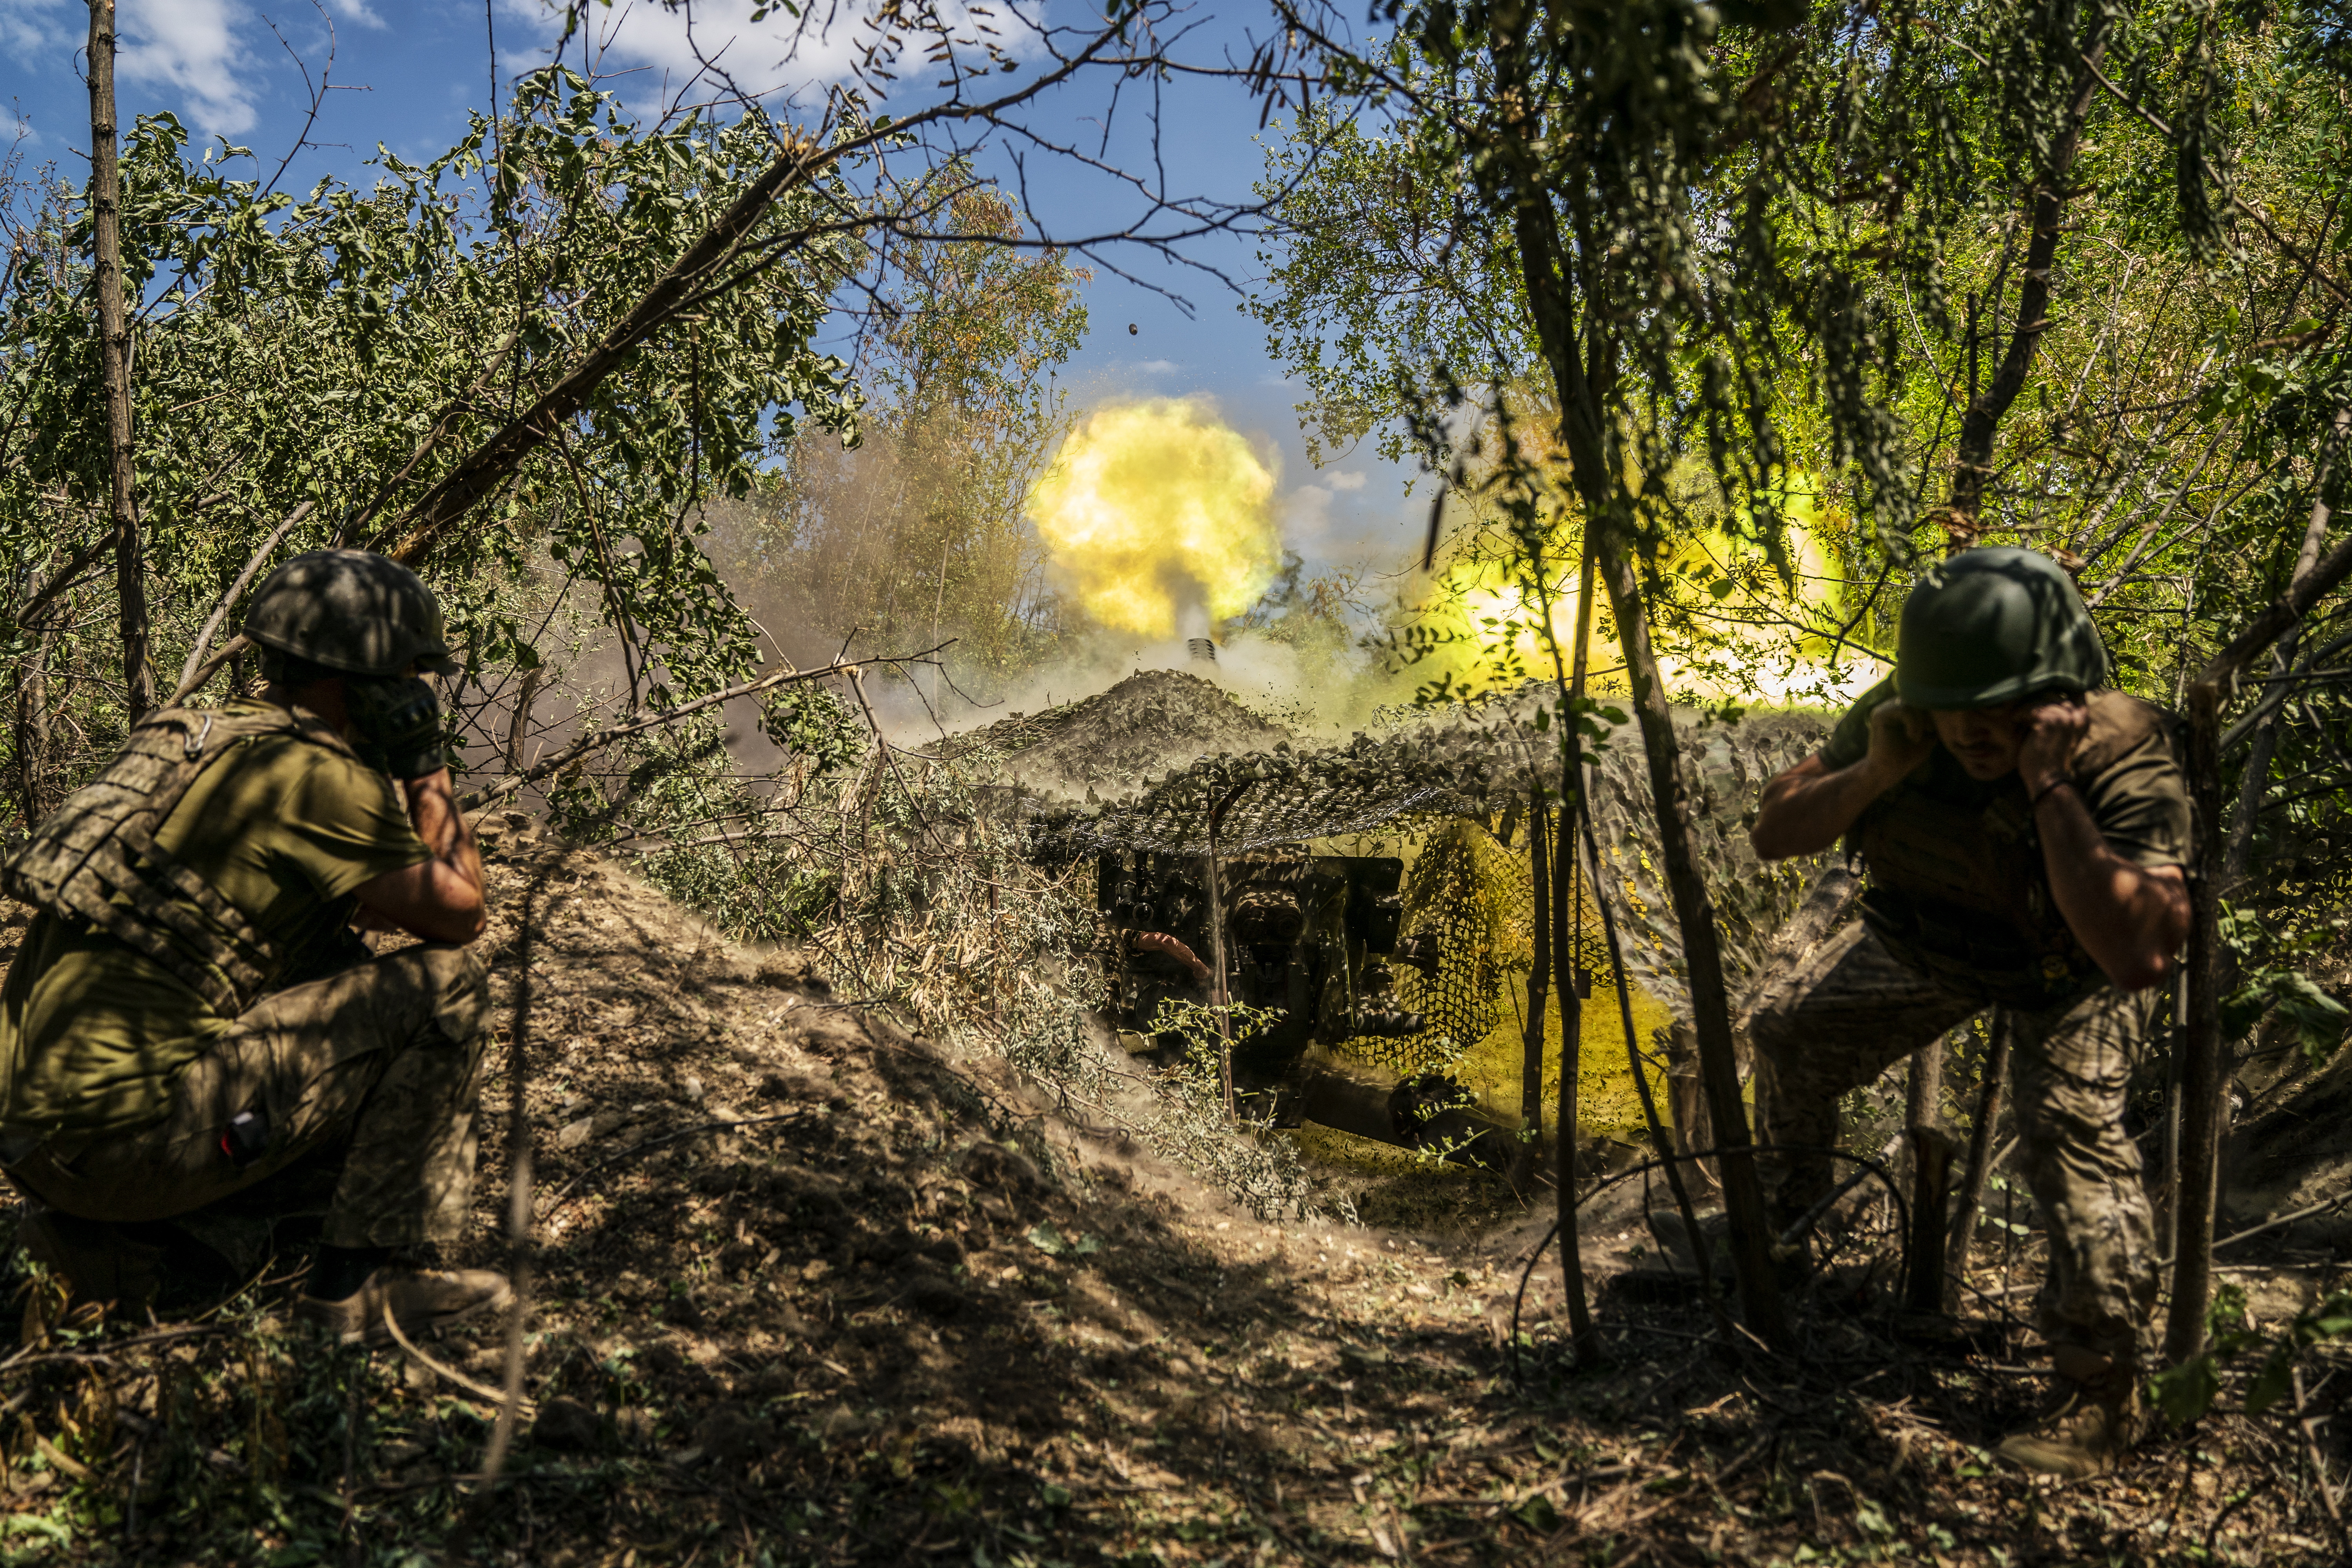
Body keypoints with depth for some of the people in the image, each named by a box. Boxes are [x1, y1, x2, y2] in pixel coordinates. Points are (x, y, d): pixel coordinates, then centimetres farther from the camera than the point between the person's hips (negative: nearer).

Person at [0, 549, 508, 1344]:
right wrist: (426, 765, 6)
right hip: (126, 1122, -10)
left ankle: (112, 1236, 18)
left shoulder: (213, 740, 19)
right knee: (442, 988, -7)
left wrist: (398, 772, 21)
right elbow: (458, 914, -3)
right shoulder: (315, 776, -12)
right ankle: (363, 1277, -4)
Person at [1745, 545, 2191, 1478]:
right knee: (1787, 1029, 11)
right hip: (1928, 938, 5)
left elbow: (2137, 955, -52)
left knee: (2069, 1124, -26)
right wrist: (1874, 775, -38)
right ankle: (1782, 1201, 41)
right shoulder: (1900, 715, -26)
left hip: (2069, 972, -5)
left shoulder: (2122, 761, -39)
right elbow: (1772, 834, -19)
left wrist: (2050, 787, -52)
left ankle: (2101, 1391, -12)